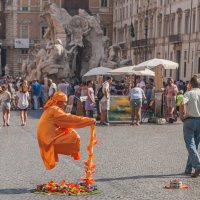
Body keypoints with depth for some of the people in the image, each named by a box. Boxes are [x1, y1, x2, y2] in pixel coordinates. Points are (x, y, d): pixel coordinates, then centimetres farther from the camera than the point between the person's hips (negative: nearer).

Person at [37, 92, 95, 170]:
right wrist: (90, 121, -20)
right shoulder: (55, 110, -15)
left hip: (48, 139, 10)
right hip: (50, 140, -10)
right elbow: (71, 118, -21)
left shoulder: (51, 109, 15)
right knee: (74, 137, -16)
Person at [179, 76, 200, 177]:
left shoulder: (188, 93, -5)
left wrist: (181, 116, -9)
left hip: (189, 120, -4)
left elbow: (182, 104, -23)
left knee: (190, 145, -5)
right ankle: (188, 169, 17)